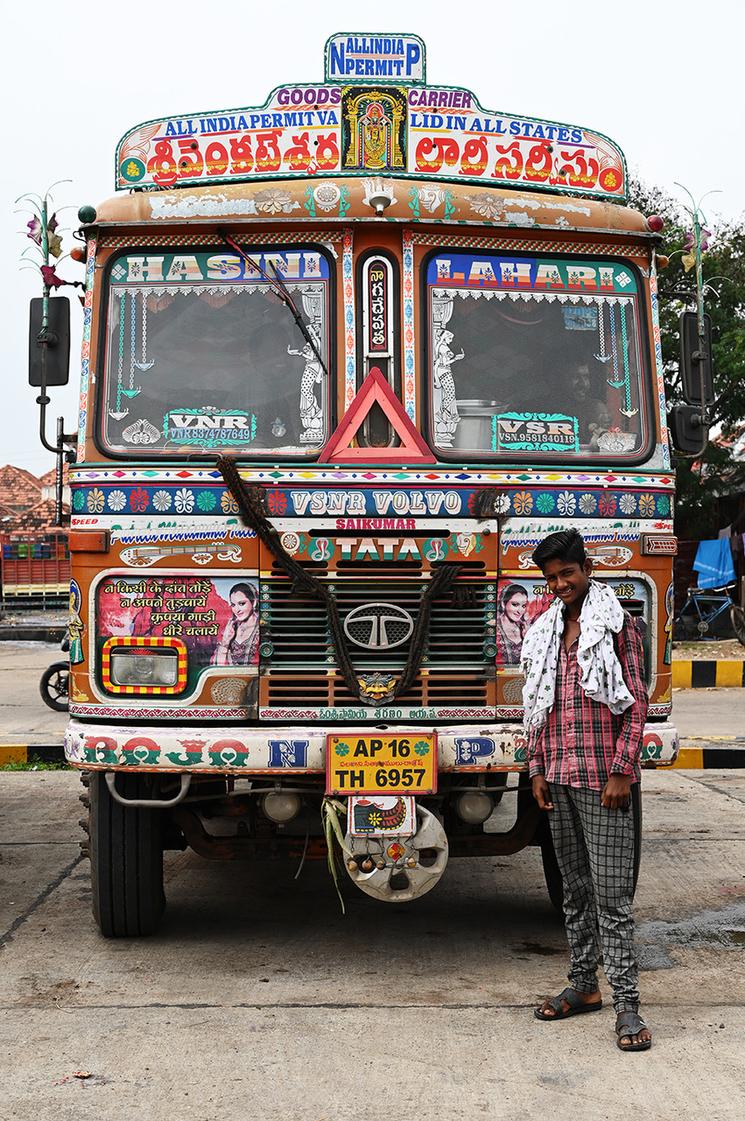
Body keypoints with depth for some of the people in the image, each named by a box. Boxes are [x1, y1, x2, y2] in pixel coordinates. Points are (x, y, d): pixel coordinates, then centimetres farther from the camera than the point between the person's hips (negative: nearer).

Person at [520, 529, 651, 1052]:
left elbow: (636, 703, -6)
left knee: (612, 893, -7)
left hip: (602, 778, -6)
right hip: (558, 777, 6)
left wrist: (621, 772, -12)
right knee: (576, 889, 12)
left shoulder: (618, 625, -2)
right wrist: (537, 770, 9)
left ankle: (627, 1003, -4)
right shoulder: (545, 633, 14)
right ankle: (583, 984, 22)